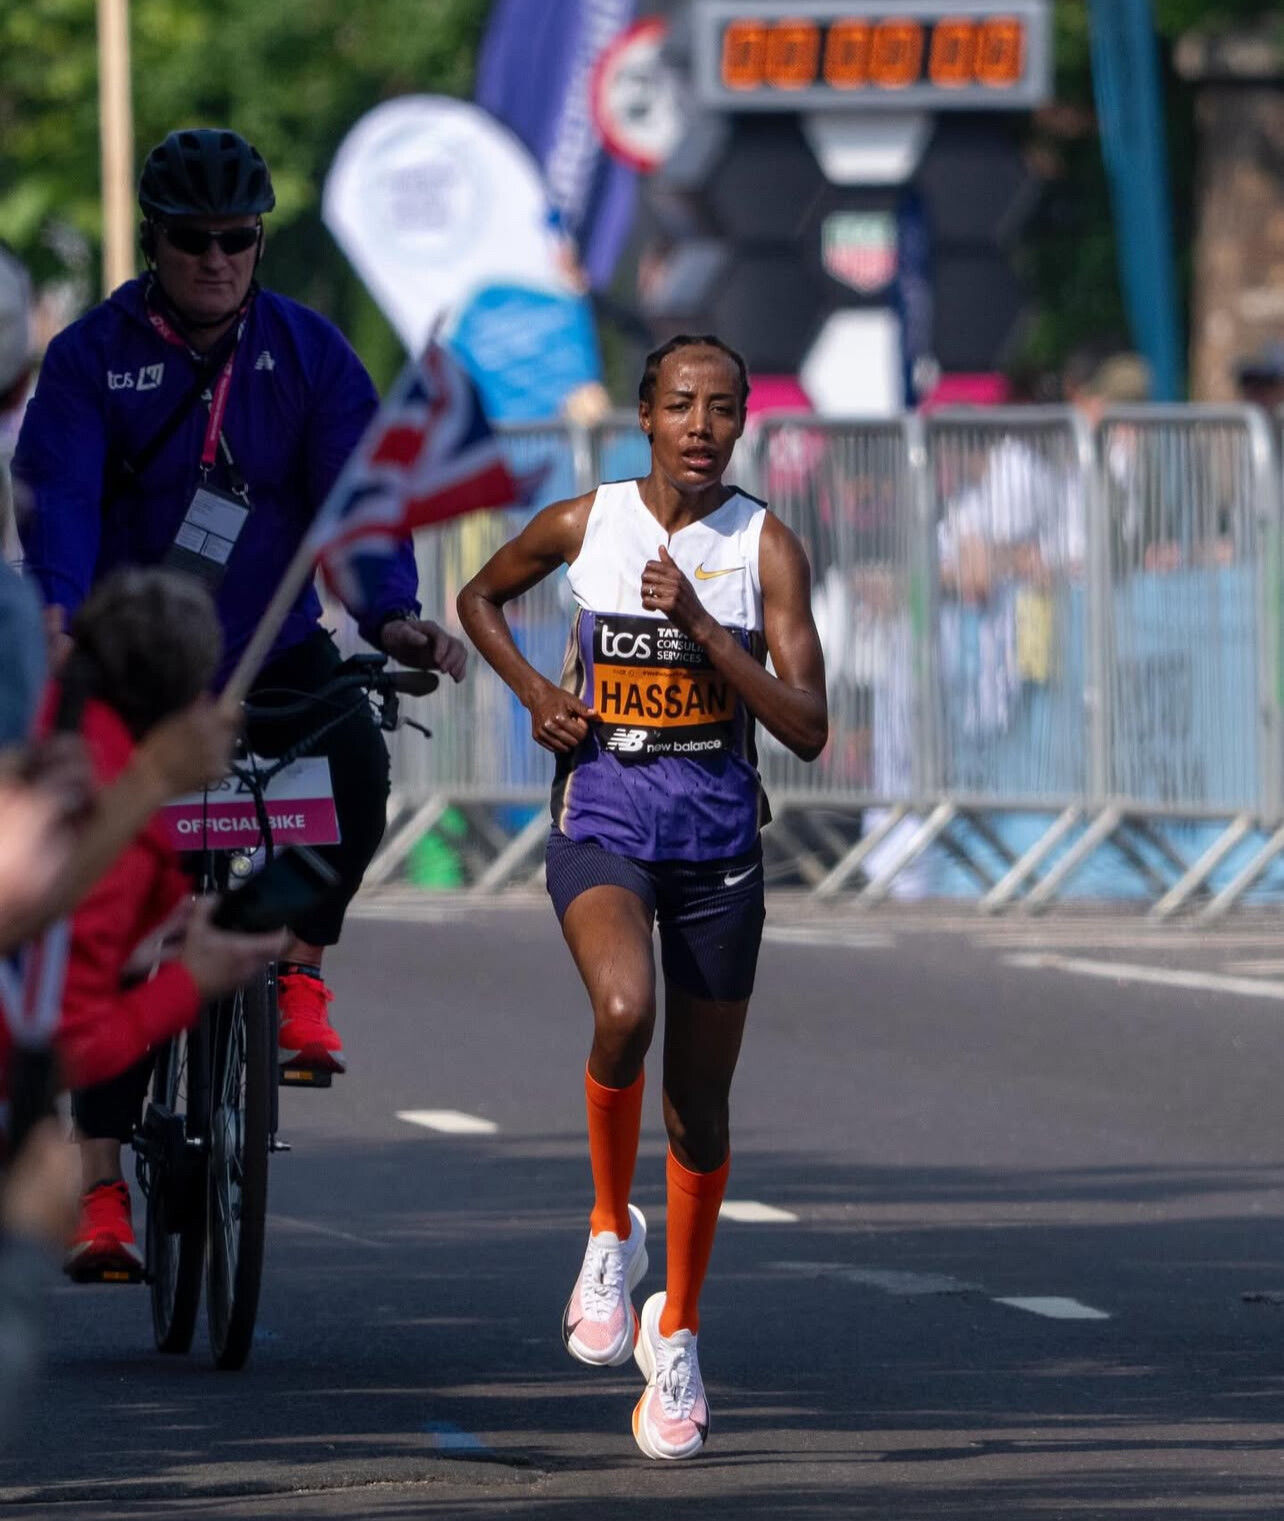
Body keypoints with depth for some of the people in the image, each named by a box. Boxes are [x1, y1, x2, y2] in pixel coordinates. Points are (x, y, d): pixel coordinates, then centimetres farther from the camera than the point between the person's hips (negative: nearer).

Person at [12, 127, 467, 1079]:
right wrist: (59, 624, -35)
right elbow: (59, 500, -16)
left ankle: (299, 967, -10)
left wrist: (391, 614, -26)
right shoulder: (92, 356, -5)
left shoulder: (308, 351, 0)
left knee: (355, 756, -26)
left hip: (272, 645, 1)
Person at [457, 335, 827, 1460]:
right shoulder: (584, 524, -3)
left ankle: (679, 1328, 29)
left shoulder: (766, 547, -5)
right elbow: (481, 596, 17)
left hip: (719, 838, 1)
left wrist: (701, 625, -20)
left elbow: (808, 728, -11)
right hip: (601, 826, -1)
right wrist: (535, 692, 0)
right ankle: (612, 1229, -8)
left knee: (699, 1110, 8)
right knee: (625, 1010, -32)